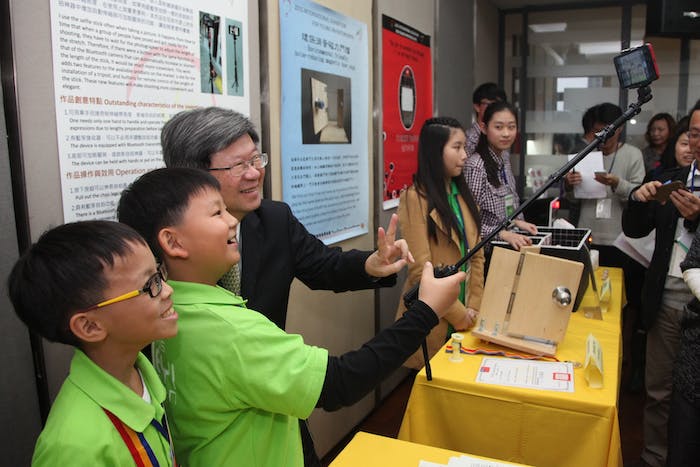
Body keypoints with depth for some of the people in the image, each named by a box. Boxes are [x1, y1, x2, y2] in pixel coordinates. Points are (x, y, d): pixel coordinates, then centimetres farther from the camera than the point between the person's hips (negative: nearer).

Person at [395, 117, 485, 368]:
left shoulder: (462, 195, 9)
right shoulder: (415, 198, -13)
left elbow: (476, 256, 9)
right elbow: (421, 269, -17)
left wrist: (473, 308, -1)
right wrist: (458, 315, -13)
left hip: (466, 318, 6)